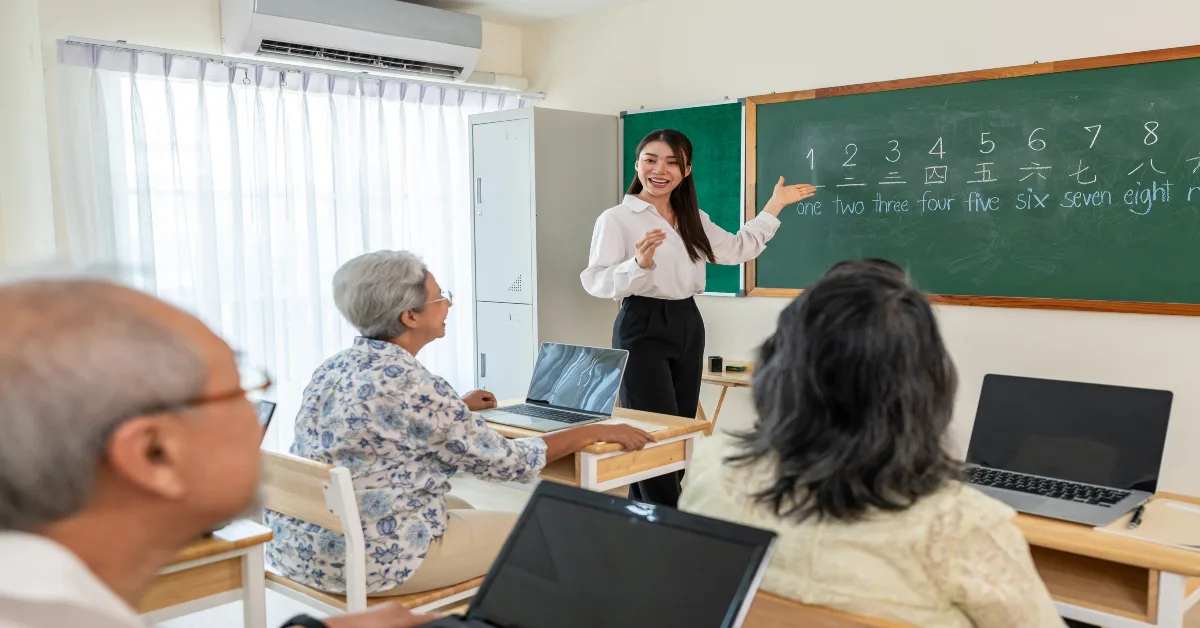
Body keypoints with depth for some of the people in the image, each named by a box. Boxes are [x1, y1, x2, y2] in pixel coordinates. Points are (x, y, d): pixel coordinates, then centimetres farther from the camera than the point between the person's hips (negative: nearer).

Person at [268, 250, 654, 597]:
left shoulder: (335, 368, 5)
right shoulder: (409, 384, -22)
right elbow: (506, 461, -15)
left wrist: (457, 408, 34)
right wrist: (595, 432, -4)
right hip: (368, 559, -9)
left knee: (464, 510, 29)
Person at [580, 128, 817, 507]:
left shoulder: (694, 220, 14)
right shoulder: (615, 218, -7)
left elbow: (737, 250, 23)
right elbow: (595, 281, -13)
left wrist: (775, 206, 24)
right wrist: (639, 264, -30)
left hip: (687, 324, 7)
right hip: (642, 327, -7)